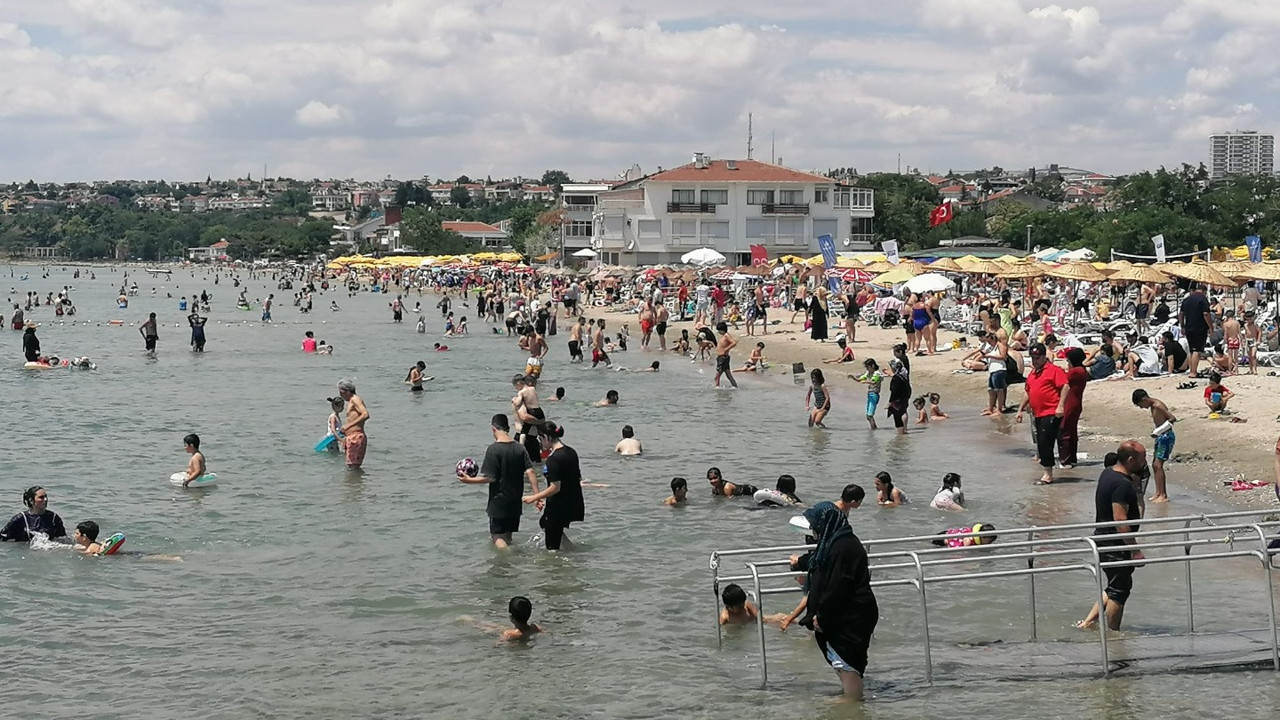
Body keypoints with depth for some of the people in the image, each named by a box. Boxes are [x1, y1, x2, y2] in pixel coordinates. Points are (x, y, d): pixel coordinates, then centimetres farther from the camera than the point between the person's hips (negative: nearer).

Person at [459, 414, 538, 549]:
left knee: (498, 536, -1)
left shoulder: (493, 449, -14)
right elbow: (530, 472, -4)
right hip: (515, 502, 6)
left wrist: (470, 480, -4)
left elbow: (490, 477, -16)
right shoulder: (520, 448, 2)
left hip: (498, 501, -6)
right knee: (507, 536, 18)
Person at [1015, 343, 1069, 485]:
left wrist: (1060, 406, -23)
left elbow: (1065, 386, -14)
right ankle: (1047, 474, 15)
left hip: (1051, 414, -8)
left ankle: (1048, 474, -5)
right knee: (1041, 444, 8)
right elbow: (1028, 393, 28)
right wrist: (1020, 410, 24)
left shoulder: (1053, 370, -6)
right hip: (1038, 414, 8)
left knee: (1045, 443, -10)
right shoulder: (1032, 373, 19)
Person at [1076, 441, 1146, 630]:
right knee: (1119, 591, 2)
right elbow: (1121, 521, -26)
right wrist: (1135, 549, -24)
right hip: (1116, 545, -10)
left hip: (1103, 541, 10)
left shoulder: (1107, 474, 9)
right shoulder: (1122, 485, -22)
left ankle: (1087, 622, 18)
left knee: (1115, 587, 20)